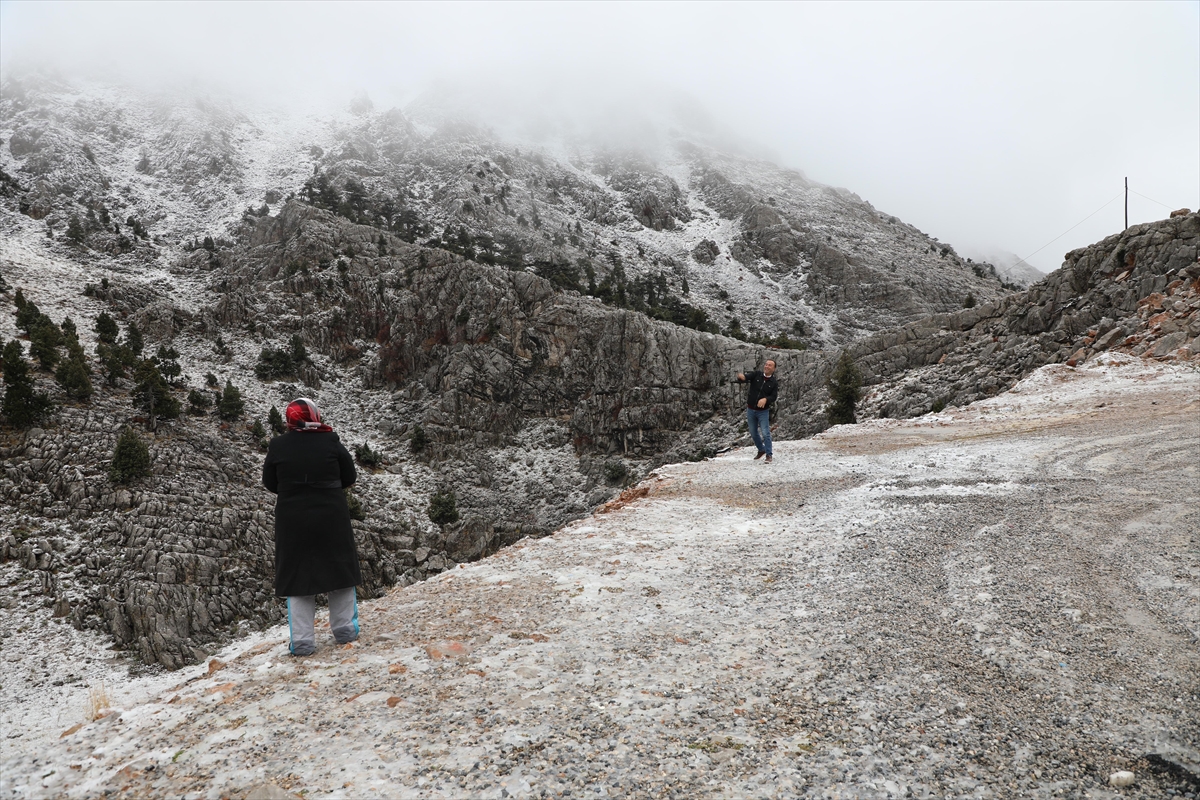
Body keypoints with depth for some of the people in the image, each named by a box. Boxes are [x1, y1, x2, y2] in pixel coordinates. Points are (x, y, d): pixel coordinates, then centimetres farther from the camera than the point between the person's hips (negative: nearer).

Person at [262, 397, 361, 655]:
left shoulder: (278, 446, -7)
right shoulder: (330, 441, -9)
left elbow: (270, 484, 3)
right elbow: (350, 477, 0)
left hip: (292, 520, 1)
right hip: (332, 518, 0)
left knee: (296, 575, 10)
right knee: (339, 568, 15)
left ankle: (302, 640, 8)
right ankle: (344, 629, 19)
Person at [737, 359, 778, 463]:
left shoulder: (774, 383, -4)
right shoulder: (756, 375, -2)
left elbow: (773, 397, -12)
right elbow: (746, 378, -17)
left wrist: (765, 399, -34)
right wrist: (741, 377, -42)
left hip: (763, 411, -3)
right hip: (750, 410, 3)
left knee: (765, 433, -10)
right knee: (753, 433, 14)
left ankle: (769, 455, -1)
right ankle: (761, 450, 35)